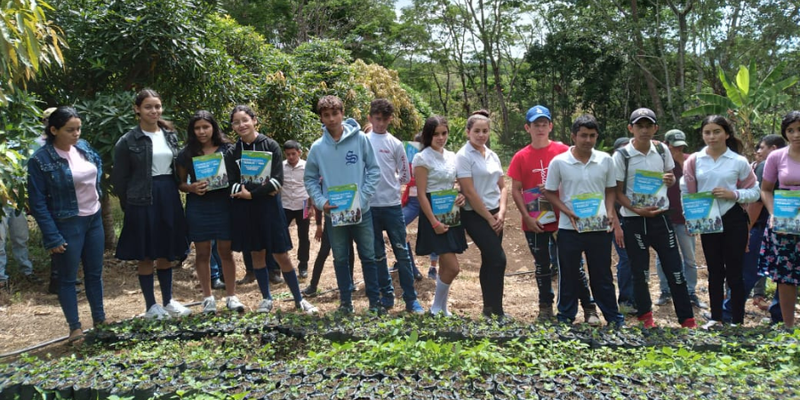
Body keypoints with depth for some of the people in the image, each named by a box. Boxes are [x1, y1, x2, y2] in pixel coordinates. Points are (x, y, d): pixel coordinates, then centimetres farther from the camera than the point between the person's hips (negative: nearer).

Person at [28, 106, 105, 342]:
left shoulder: (83, 147, 0)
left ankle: (100, 320, 29)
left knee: (95, 273, 15)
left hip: (94, 219, 6)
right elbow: (37, 203, -14)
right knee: (67, 278, 7)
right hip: (67, 225, -6)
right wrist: (52, 237, -17)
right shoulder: (40, 160, -16)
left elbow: (98, 165, 24)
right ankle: (75, 328, 18)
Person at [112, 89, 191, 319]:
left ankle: (168, 301, 26)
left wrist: (173, 193, 8)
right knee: (145, 256, 4)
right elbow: (119, 178, -2)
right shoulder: (128, 142, -5)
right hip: (142, 201, -4)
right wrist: (129, 205, 0)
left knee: (166, 253, 13)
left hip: (169, 198, 5)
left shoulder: (170, 135, 9)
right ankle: (151, 306, 16)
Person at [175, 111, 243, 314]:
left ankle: (231, 296, 16)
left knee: (226, 251, 5)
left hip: (223, 206, 0)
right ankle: (208, 297, 19)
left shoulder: (227, 149, 2)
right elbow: (180, 183, 7)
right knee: (202, 253, 7)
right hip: (198, 209, 1)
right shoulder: (186, 154, 3)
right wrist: (191, 187, -13)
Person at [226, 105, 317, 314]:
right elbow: (232, 186, -3)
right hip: (245, 210, 2)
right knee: (257, 254, 9)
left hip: (269, 207, -2)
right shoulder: (232, 153, 4)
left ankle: (299, 299, 12)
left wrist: (252, 193, -18)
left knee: (281, 255, 0)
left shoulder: (271, 146, -2)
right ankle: (266, 298, 23)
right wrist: (263, 188, -13)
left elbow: (277, 181, -9)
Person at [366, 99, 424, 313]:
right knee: (378, 254, 9)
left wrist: (389, 182, 8)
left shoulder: (396, 144, 4)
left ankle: (411, 299, 8)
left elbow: (405, 176, 9)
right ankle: (387, 295, 21)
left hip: (392, 205, 0)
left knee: (402, 252, 2)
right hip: (369, 206, 0)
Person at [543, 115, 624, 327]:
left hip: (599, 228, 2)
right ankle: (565, 320, 21)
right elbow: (549, 193, 0)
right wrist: (568, 212, -14)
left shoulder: (606, 160, 2)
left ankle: (615, 319, 23)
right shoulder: (559, 162, -6)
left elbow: (610, 190, 11)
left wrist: (610, 212, -5)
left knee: (603, 276, 11)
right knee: (569, 277, 8)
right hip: (569, 229, -2)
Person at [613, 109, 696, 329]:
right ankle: (645, 316, 26)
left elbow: (671, 177, 16)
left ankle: (687, 319, 16)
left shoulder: (662, 150, 3)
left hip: (660, 216, 3)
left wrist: (670, 180, -8)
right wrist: (636, 209, -20)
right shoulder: (621, 155, -9)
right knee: (640, 271, 8)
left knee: (674, 268, 6)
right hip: (634, 220, -3)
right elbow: (617, 192, -6)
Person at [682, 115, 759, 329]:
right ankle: (715, 317, 24)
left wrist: (733, 194, -15)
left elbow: (754, 192, -1)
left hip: (733, 221, -2)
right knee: (714, 271, 13)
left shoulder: (739, 162, -4)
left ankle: (737, 320, 12)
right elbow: (686, 193, 3)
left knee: (734, 272, 2)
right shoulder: (694, 161, 1)